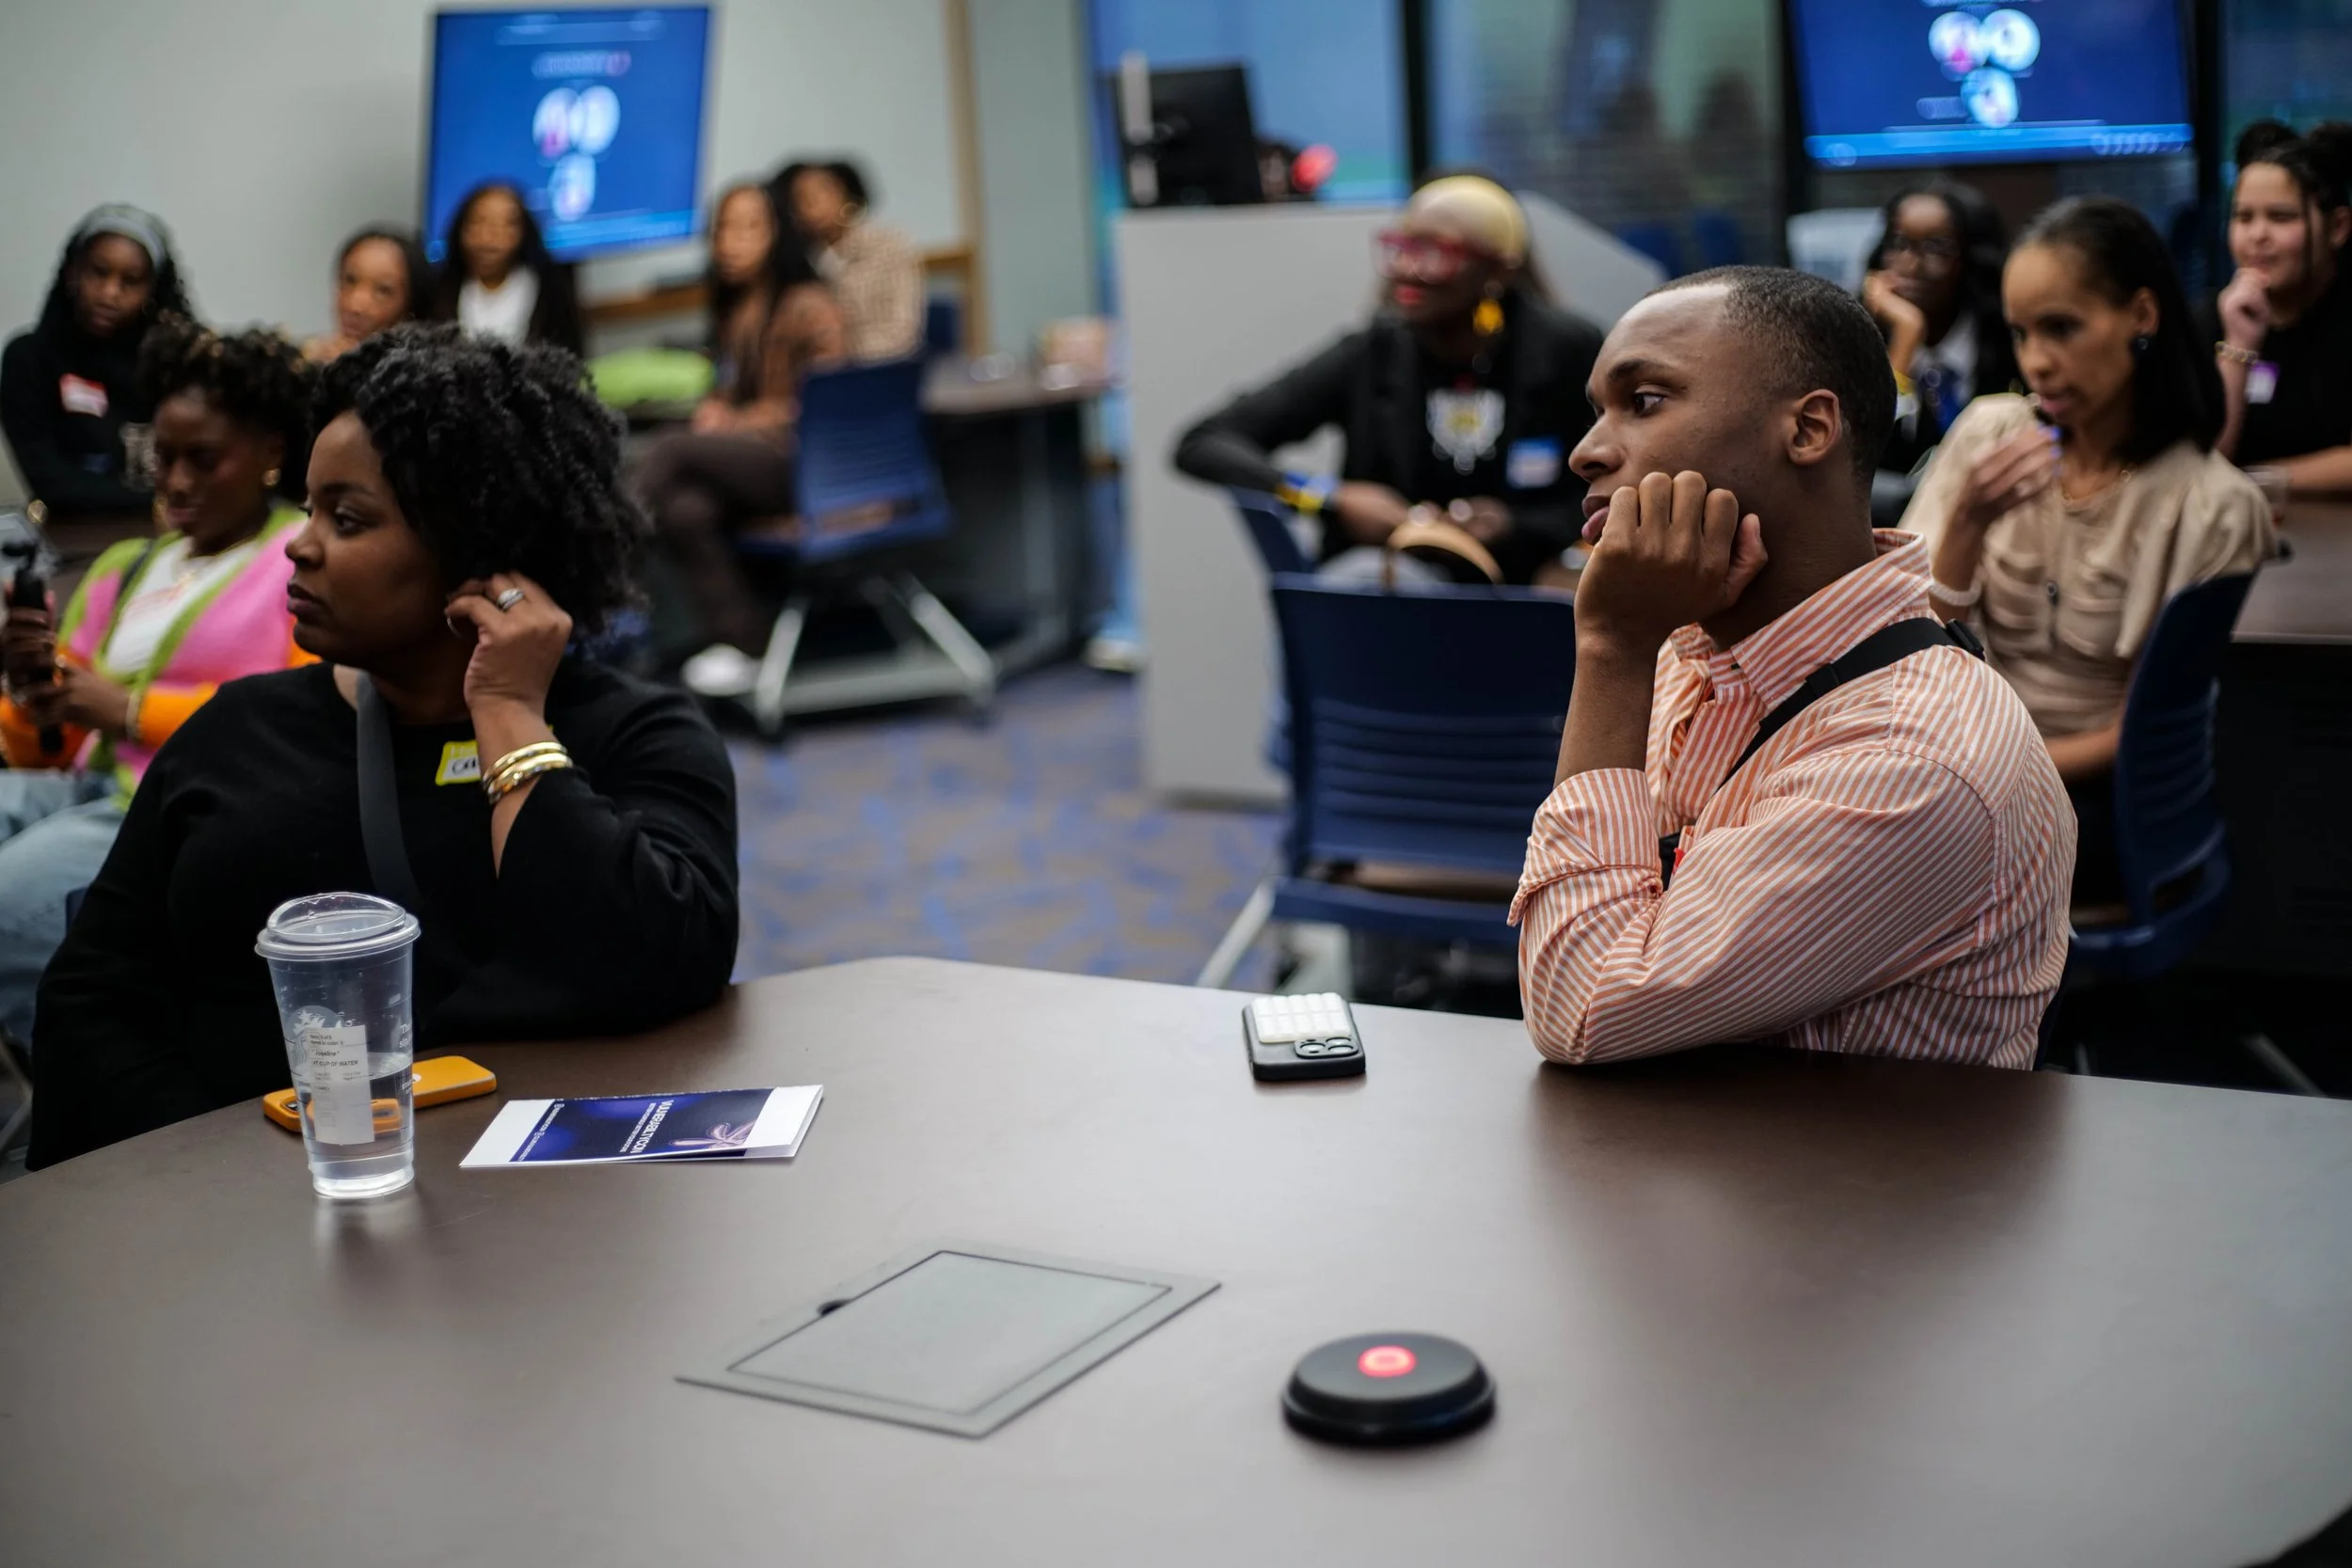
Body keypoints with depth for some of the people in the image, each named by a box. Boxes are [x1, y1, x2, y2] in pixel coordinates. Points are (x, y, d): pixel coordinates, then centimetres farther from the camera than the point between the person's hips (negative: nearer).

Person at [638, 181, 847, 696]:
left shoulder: (807, 304, -1)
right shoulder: (732, 310, 21)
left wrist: (740, 422, -11)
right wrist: (715, 411, 1)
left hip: (802, 458, -6)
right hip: (738, 456, 6)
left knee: (675, 449, -28)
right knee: (686, 509, -29)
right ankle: (736, 642, -27)